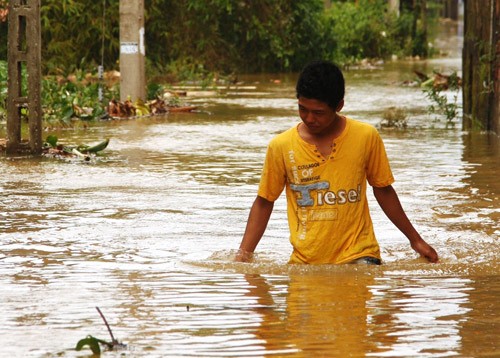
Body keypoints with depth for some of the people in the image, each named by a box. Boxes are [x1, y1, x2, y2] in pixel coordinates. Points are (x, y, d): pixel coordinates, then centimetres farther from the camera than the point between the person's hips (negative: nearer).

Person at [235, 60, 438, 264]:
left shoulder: (366, 137, 1)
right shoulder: (281, 146, 0)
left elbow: (383, 190, 14)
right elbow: (264, 202, 10)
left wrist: (415, 240, 20)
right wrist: (243, 255, 2)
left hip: (358, 256, -2)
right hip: (304, 261, 2)